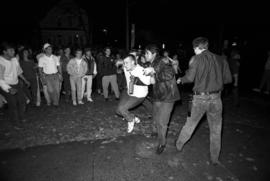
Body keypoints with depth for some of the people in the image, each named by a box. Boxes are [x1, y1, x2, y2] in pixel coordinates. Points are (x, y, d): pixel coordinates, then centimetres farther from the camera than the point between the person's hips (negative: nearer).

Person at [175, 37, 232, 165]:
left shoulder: (196, 59, -7)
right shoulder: (221, 60, 4)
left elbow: (190, 78, -13)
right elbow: (228, 79, 6)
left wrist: (180, 80, 6)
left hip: (200, 98, -2)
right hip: (215, 98, 2)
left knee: (190, 124, 18)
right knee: (216, 130, 16)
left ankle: (179, 145, 35)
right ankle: (214, 158, 28)